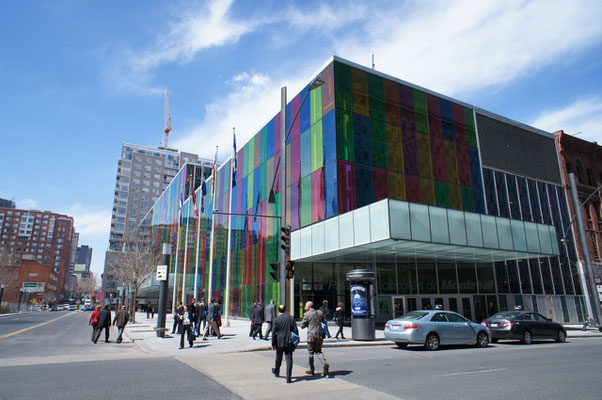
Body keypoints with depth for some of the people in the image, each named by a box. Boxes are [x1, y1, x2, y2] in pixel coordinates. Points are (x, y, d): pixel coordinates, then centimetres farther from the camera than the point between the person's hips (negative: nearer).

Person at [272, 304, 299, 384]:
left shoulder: (276, 319, -7)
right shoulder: (291, 318, -1)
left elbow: (274, 332, -7)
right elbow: (295, 331, 0)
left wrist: (273, 344, -1)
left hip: (280, 342, 0)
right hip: (289, 342, 0)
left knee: (278, 358, 20)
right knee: (289, 359, 1)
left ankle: (276, 372, 41)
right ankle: (288, 378, -6)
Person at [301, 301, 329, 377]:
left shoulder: (306, 314, -7)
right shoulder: (319, 312, 6)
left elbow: (302, 326, -1)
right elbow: (324, 322, 14)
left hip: (311, 335, -4)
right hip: (320, 334, 4)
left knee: (310, 352, 10)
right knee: (318, 351, 15)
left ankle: (311, 370, 17)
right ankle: (324, 363, -11)